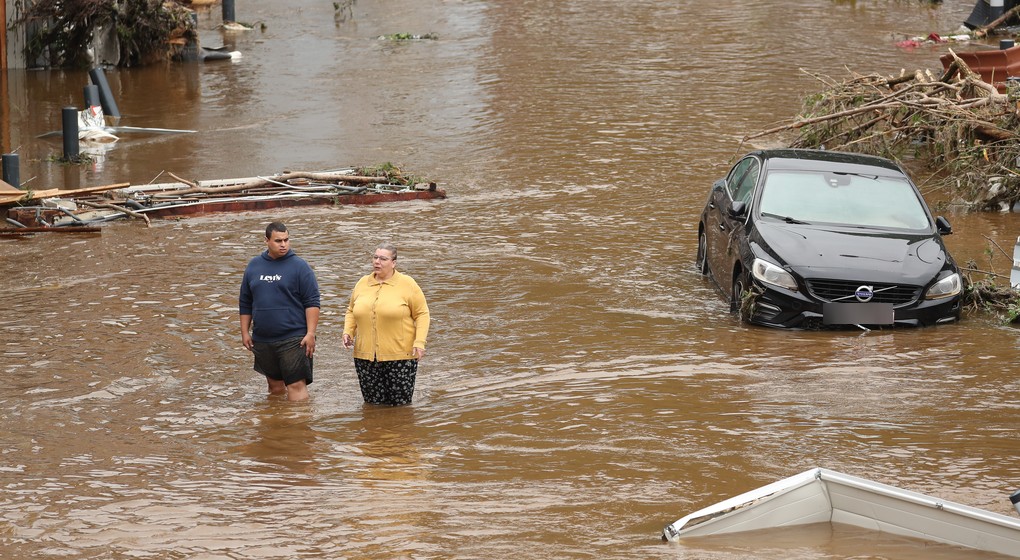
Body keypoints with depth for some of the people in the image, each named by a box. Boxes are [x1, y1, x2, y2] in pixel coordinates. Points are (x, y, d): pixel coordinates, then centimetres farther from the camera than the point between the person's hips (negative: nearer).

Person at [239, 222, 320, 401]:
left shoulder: (299, 266, -3)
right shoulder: (254, 266, 10)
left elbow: (312, 302, -5)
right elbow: (245, 303, 17)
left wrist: (311, 333, -12)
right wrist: (245, 332, 12)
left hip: (293, 339, -4)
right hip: (262, 340, 5)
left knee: (296, 385, -10)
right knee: (275, 385, 13)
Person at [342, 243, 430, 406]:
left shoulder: (407, 284, -1)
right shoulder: (362, 283, 12)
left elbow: (422, 314, 0)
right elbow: (351, 311, 22)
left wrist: (419, 342, -11)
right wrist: (348, 332, 5)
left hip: (399, 356, -4)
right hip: (366, 356, 4)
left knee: (400, 404, 0)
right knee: (372, 404, 5)